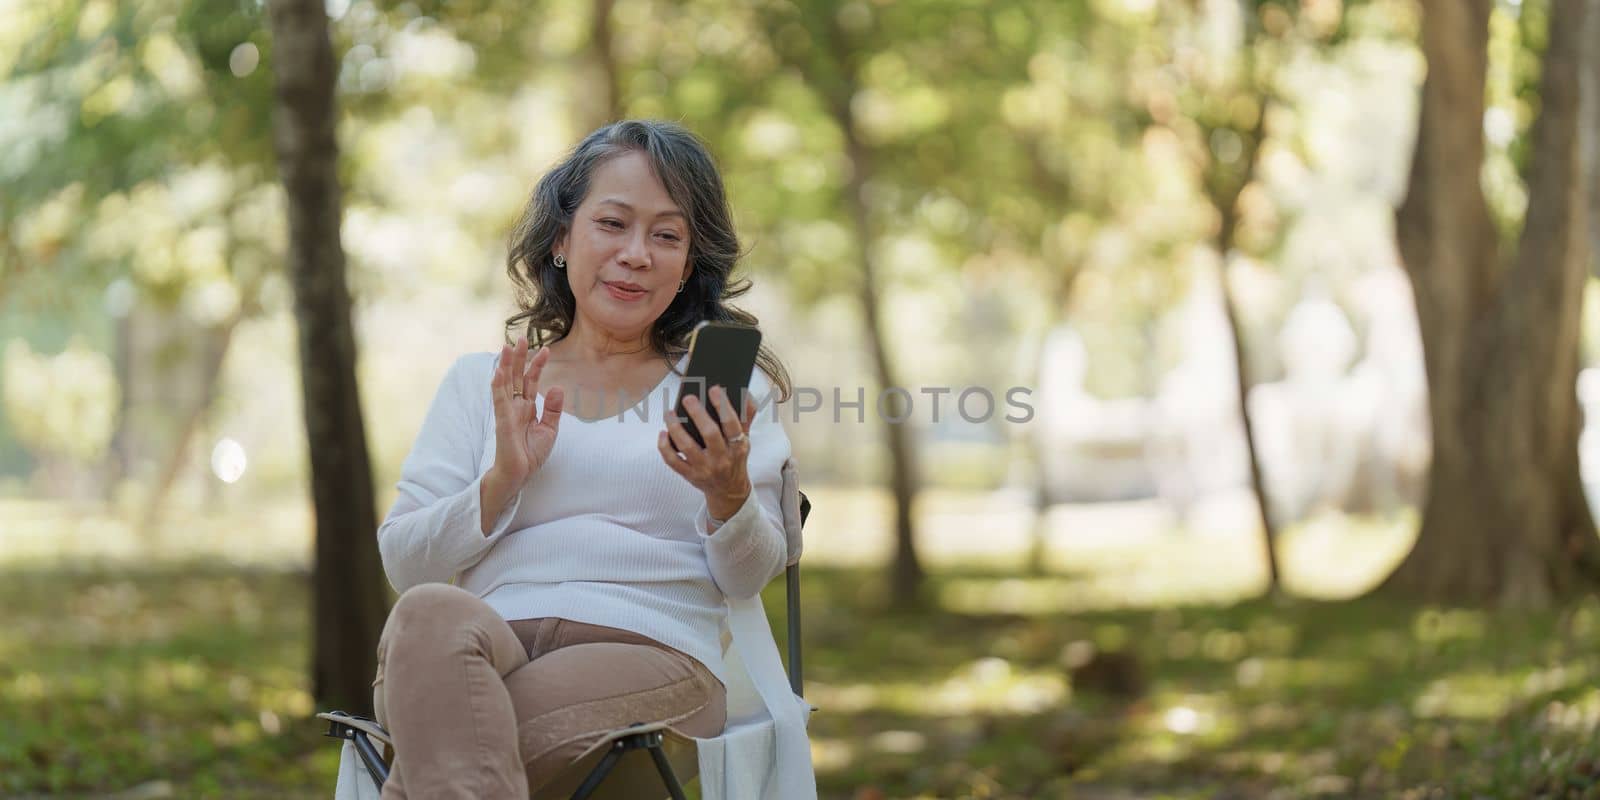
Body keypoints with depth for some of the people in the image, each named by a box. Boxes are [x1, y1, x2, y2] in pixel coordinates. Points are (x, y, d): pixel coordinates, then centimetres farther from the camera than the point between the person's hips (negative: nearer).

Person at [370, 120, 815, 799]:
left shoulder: (726, 387, 20)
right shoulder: (479, 383, 22)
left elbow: (750, 577, 10)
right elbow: (403, 561, 13)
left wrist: (728, 493, -11)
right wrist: (504, 481, -3)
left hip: (653, 653, -3)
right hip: (492, 640, 3)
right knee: (431, 613, -37)